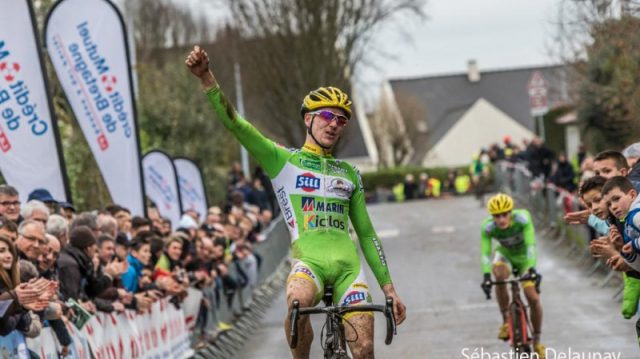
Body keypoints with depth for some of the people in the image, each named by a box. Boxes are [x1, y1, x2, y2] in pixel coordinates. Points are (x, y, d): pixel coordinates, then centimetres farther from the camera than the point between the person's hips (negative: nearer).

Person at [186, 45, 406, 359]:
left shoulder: (349, 174, 22)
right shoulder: (282, 160, 10)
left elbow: (366, 234, 24)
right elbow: (233, 123, -2)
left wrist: (389, 288, 18)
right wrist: (205, 76, -17)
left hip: (348, 265, 4)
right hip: (308, 259, -4)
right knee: (298, 301, -38)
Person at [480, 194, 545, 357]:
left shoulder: (522, 218, -33)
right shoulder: (487, 227, -29)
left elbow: (530, 244, -40)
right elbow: (485, 253, -32)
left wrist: (532, 269, -52)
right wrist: (486, 275, -47)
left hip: (524, 257, -1)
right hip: (504, 254, 1)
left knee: (533, 298, -13)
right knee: (499, 274, -34)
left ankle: (537, 341, 9)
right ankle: (506, 320, -16)